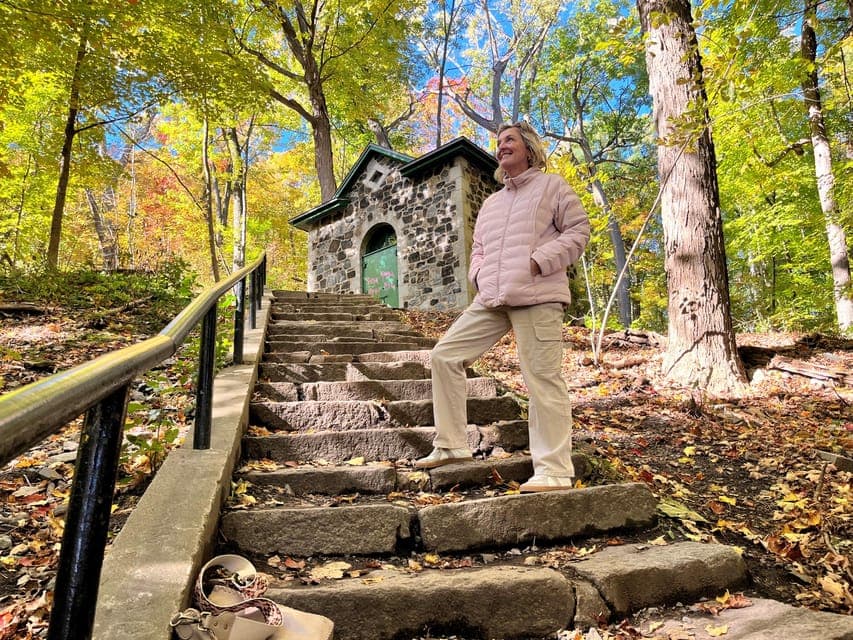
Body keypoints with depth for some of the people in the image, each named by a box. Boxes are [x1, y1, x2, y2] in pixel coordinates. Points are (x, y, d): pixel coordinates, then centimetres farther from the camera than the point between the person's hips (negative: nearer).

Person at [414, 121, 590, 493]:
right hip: (490, 300, 7)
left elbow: (578, 230, 1)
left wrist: (538, 261, -12)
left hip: (537, 298, -7)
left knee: (542, 379, -9)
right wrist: (478, 273, 8)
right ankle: (450, 445, 9)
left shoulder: (551, 185, 10)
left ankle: (554, 471, 0)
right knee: (445, 355, 0)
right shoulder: (491, 203, 28)